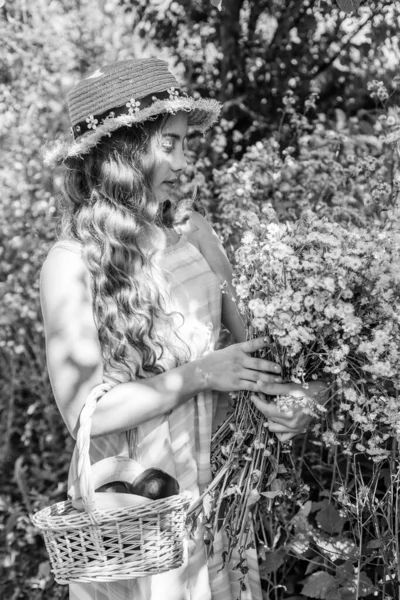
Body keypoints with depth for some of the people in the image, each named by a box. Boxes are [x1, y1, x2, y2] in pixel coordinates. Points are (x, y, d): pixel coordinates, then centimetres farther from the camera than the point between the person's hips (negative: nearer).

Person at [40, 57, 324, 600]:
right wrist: (199, 375, -18)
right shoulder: (72, 263, -14)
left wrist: (278, 393, -9)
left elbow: (251, 332, 10)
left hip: (216, 494, 4)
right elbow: (84, 409, -19)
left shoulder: (195, 236, -1)